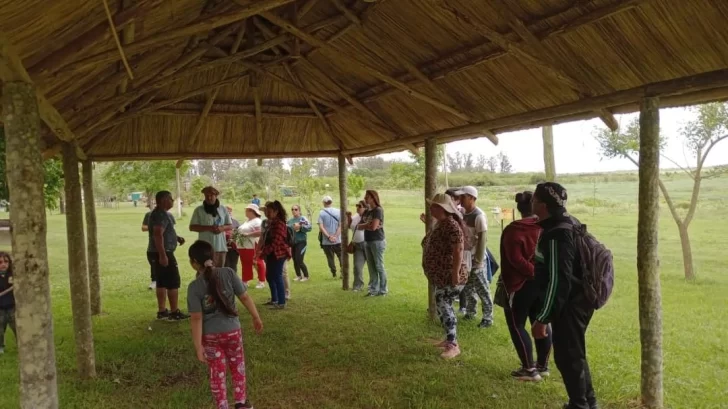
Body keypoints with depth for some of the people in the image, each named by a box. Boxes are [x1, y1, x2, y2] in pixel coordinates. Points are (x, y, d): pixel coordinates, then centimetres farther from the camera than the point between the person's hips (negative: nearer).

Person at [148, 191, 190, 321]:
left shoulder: (160, 213, 16)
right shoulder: (161, 214, -17)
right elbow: (158, 235, -27)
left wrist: (177, 238, 14)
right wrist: (163, 255, -30)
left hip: (159, 253, 11)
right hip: (163, 253, -11)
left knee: (162, 282, 12)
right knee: (173, 282, -6)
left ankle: (162, 311, 17)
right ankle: (174, 312, -2)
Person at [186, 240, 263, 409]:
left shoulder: (194, 287, -15)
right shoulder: (228, 273, -11)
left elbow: (197, 319, -15)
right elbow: (245, 297, -7)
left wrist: (198, 345, -10)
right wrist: (256, 318, 6)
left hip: (210, 336, -2)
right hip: (232, 331, 2)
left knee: (216, 372, 15)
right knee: (237, 367, 22)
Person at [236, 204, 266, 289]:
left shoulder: (257, 221, -10)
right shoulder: (247, 222, 21)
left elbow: (260, 232, -23)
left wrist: (248, 234, -23)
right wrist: (238, 235, 10)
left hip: (253, 247, -10)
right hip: (244, 247, 10)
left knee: (258, 263, -2)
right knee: (245, 264, 11)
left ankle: (261, 282, 3)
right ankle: (245, 281, 17)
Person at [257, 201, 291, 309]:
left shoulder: (279, 224, -17)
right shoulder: (271, 223, 15)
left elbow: (275, 242, -23)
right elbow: (266, 239, 21)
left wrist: (263, 252, -21)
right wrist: (262, 251, 9)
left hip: (278, 254, -10)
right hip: (271, 254, 10)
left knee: (277, 277, -7)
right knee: (270, 277, 16)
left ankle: (281, 303, -1)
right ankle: (274, 300, 28)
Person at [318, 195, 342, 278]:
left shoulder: (321, 213, -4)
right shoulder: (338, 212, -1)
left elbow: (321, 227, -11)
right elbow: (341, 225, -8)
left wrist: (329, 237, -11)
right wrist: (335, 236, -11)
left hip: (326, 241, -1)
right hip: (337, 240, 1)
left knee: (330, 257, 11)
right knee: (341, 256, 13)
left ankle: (334, 273, 14)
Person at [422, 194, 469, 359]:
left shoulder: (451, 225, -20)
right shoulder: (439, 224, 12)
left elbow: (459, 251, -26)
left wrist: (456, 273, -28)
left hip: (449, 276, -10)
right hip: (440, 276, 10)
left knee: (443, 306, -10)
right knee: (442, 306, 15)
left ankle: (453, 345, -3)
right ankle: (450, 338, 28)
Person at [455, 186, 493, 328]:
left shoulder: (479, 216, -18)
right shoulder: (463, 212, 4)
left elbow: (482, 239, -18)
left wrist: (479, 261, -18)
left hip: (475, 257, -7)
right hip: (465, 256, 7)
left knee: (481, 288, 2)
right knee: (467, 287, 18)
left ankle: (488, 318, 13)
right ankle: (470, 312, 33)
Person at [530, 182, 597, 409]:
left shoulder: (556, 235, -26)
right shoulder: (569, 222, 6)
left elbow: (558, 281, -27)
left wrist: (542, 318, -23)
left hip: (569, 304, -10)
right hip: (578, 299, 10)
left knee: (566, 356, 3)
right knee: (574, 353, 22)